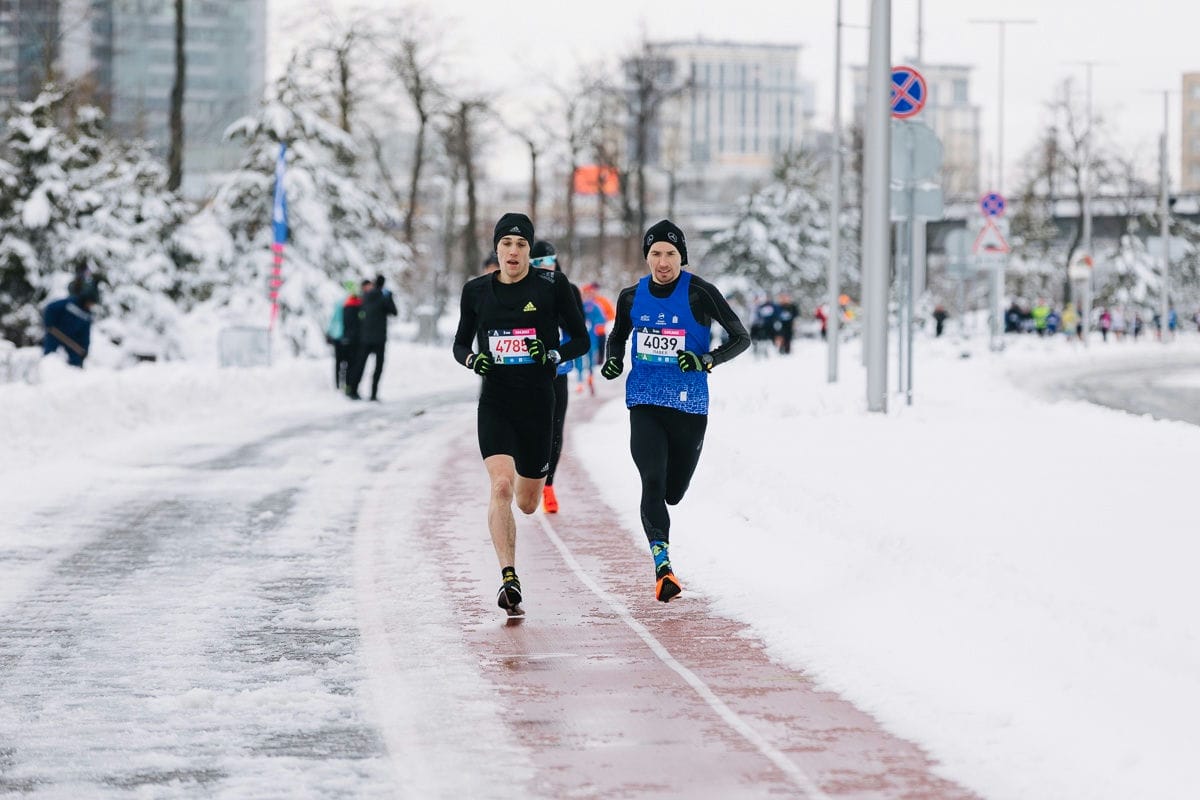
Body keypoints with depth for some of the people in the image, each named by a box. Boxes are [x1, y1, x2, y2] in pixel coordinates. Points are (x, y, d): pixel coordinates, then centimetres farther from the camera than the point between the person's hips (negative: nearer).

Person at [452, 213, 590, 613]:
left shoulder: (552, 285, -2)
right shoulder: (477, 291, 4)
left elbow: (581, 339, 4)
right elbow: (460, 343, 15)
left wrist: (553, 355, -15)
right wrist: (473, 359, -8)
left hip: (538, 404, 0)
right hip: (495, 403, 0)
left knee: (527, 504, 12)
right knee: (501, 486, -22)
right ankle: (509, 579, -23)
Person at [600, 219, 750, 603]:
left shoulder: (700, 293, -5)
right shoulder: (631, 297, 5)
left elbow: (741, 337, -1)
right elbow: (617, 336, 24)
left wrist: (706, 361, -16)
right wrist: (613, 361, 2)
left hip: (689, 407, -1)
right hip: (644, 404, 1)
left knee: (672, 493, 8)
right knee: (653, 482, -19)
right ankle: (662, 565, -22)